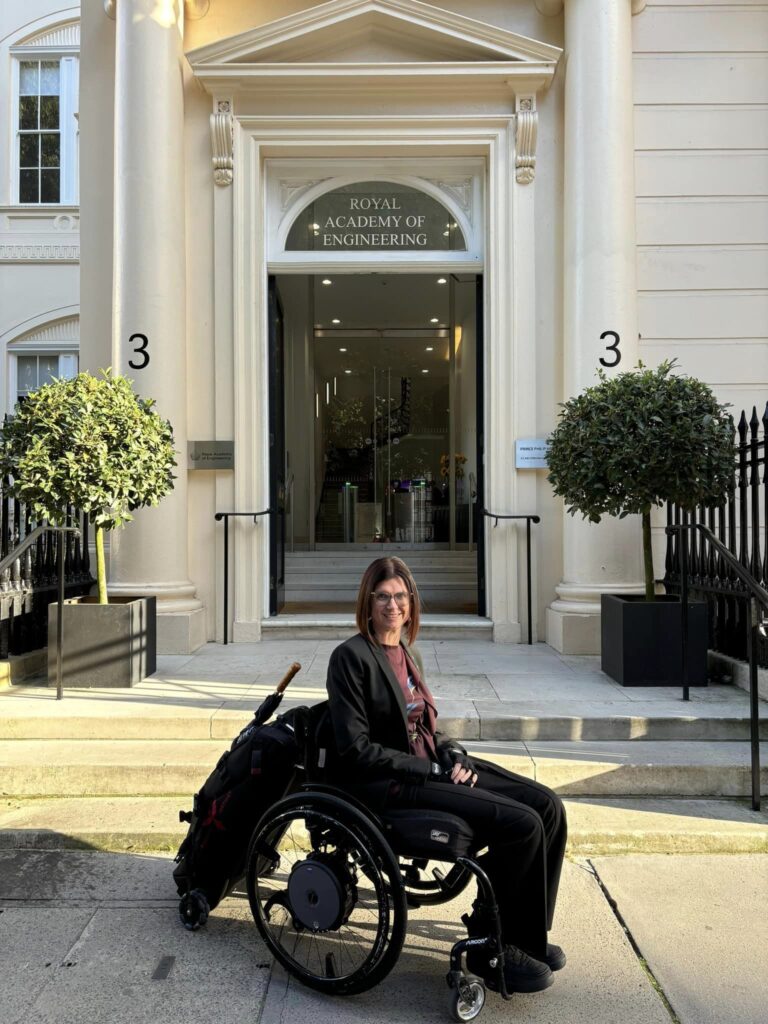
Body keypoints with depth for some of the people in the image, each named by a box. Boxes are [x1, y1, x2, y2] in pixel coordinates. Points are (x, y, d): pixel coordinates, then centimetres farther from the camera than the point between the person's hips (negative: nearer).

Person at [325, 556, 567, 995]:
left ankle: (525, 935, 12)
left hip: (432, 766, 8)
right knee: (522, 823, -19)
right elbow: (357, 750, -16)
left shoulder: (410, 654, 12)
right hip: (388, 786, -8)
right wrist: (434, 772, -16)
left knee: (548, 806, -3)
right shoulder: (351, 657, -13)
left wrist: (453, 754, -1)